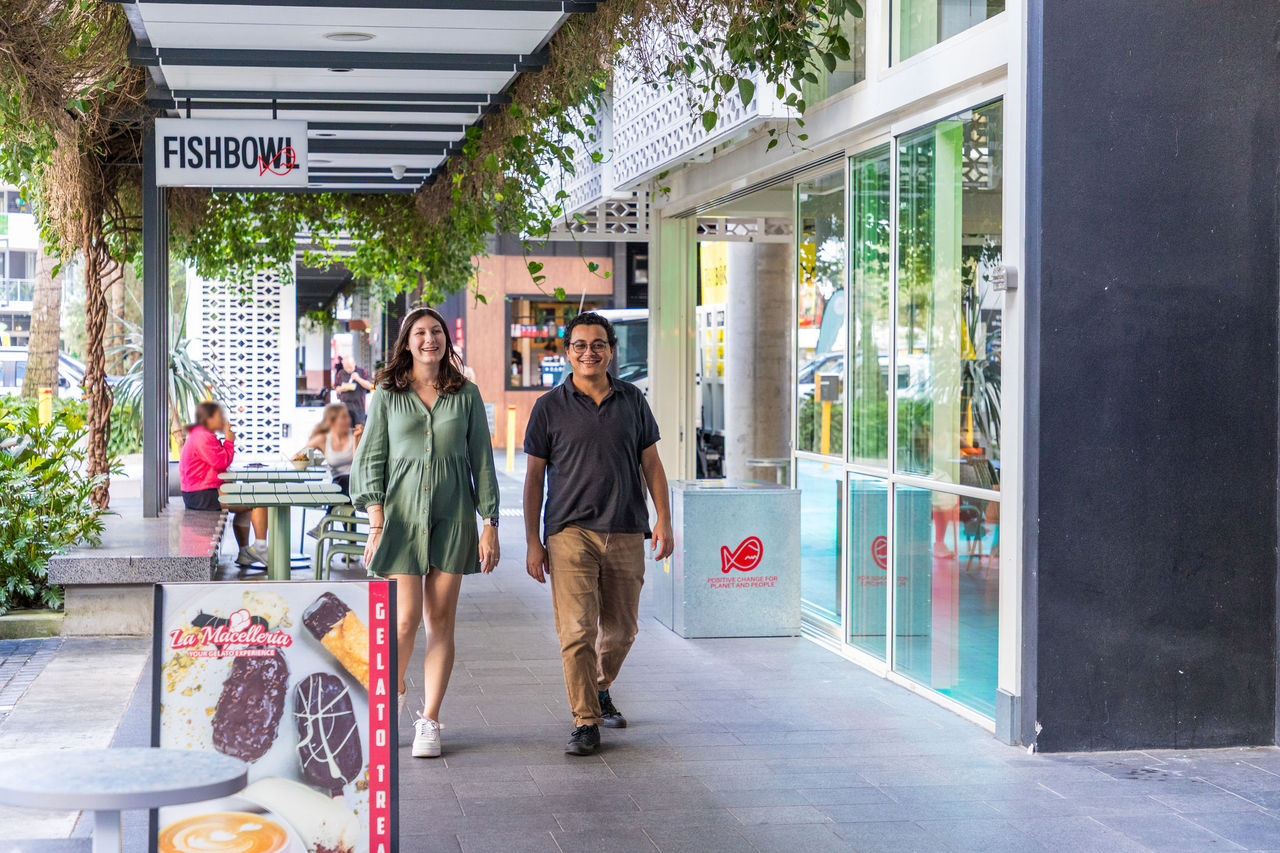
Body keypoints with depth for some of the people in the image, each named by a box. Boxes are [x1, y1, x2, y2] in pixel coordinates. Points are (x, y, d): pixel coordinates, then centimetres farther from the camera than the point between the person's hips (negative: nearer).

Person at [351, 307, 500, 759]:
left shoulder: (466, 394, 7)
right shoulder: (388, 394, 5)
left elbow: (482, 460, 8)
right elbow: (371, 459, 4)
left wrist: (490, 524, 2)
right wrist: (376, 523, -5)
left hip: (452, 517, 1)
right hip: (402, 513, -1)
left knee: (441, 619, 1)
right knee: (406, 618, -7)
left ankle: (429, 722, 7)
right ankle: (392, 689, 20)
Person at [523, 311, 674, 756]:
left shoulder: (632, 400, 9)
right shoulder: (550, 407, 3)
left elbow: (651, 464, 13)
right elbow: (534, 476, 5)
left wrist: (664, 520, 2)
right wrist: (533, 542, 0)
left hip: (626, 534, 3)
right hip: (571, 532, -3)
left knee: (620, 629, 12)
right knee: (576, 631, -11)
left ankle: (600, 690, 38)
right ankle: (585, 722, -4)